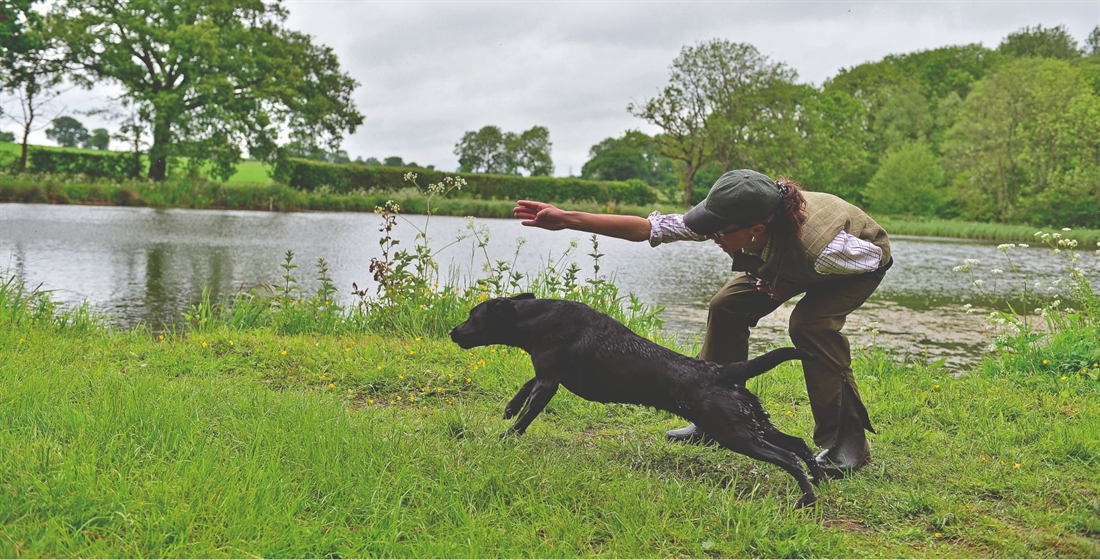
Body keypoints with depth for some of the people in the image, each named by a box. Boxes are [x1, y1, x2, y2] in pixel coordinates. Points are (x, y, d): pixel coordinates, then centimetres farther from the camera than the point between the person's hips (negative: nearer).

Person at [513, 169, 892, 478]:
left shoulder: (819, 245, -45)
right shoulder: (731, 221, -32)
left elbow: (874, 255, -24)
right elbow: (649, 227, -31)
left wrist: (791, 285, -25)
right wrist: (567, 219, -37)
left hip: (861, 261, -5)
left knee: (811, 324, -30)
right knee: (728, 307, -8)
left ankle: (848, 441, -16)